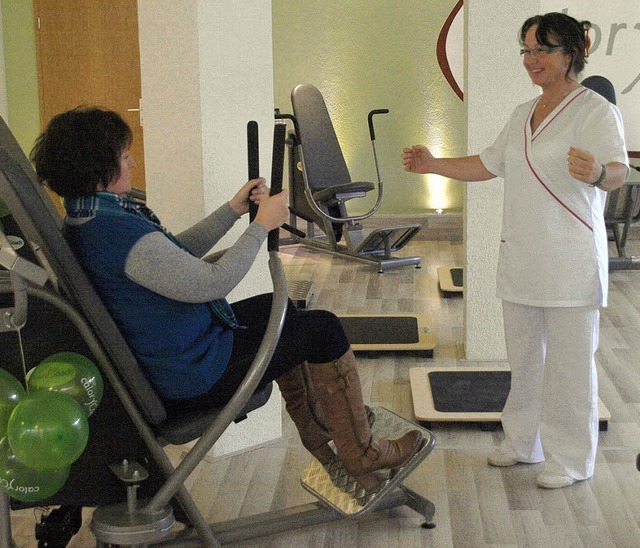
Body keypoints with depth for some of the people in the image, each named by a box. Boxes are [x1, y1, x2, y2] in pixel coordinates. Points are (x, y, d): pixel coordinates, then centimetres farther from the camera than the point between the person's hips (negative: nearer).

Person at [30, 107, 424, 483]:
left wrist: (234, 210, 4)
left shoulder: (85, 222, 3)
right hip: (195, 376, -11)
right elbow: (212, 283, -27)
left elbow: (177, 256, 10)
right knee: (323, 327, 0)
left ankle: (315, 425, 41)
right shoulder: (122, 233, -31)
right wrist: (262, 226, -14)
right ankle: (361, 453, 15)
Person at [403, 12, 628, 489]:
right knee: (523, 358, 16)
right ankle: (525, 442, 30)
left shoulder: (595, 110, -10)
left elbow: (619, 171, -24)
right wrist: (432, 165, 16)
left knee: (568, 361, -1)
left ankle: (571, 459, 12)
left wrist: (597, 173, -47)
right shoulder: (525, 114, 15)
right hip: (521, 258, 8)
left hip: (570, 262, -8)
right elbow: (488, 164, 23)